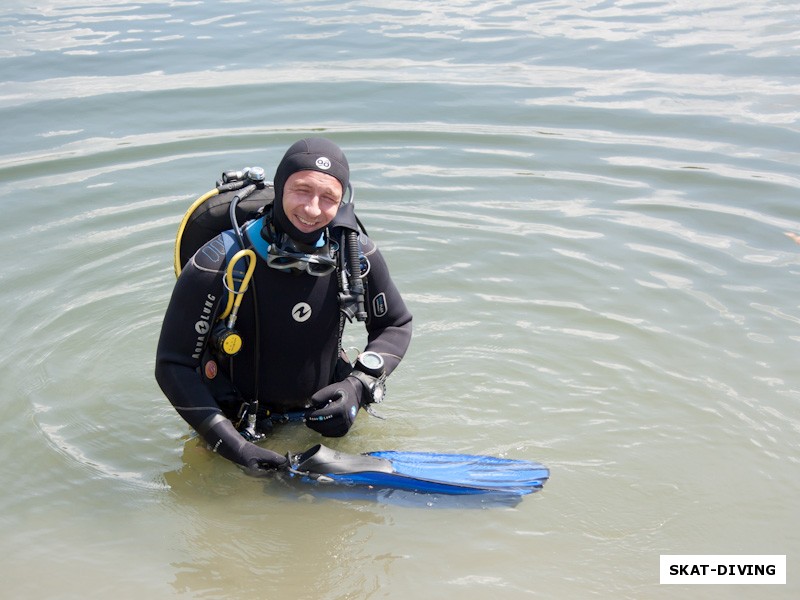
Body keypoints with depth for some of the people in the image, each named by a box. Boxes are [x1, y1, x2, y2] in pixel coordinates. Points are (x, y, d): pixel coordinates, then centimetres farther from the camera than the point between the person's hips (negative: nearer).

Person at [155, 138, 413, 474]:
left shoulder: (355, 254, -16)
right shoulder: (219, 266, -27)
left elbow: (396, 325, 0)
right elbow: (172, 365, -21)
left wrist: (359, 386, -17)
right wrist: (231, 444, -30)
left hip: (322, 417, 3)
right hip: (240, 426, -3)